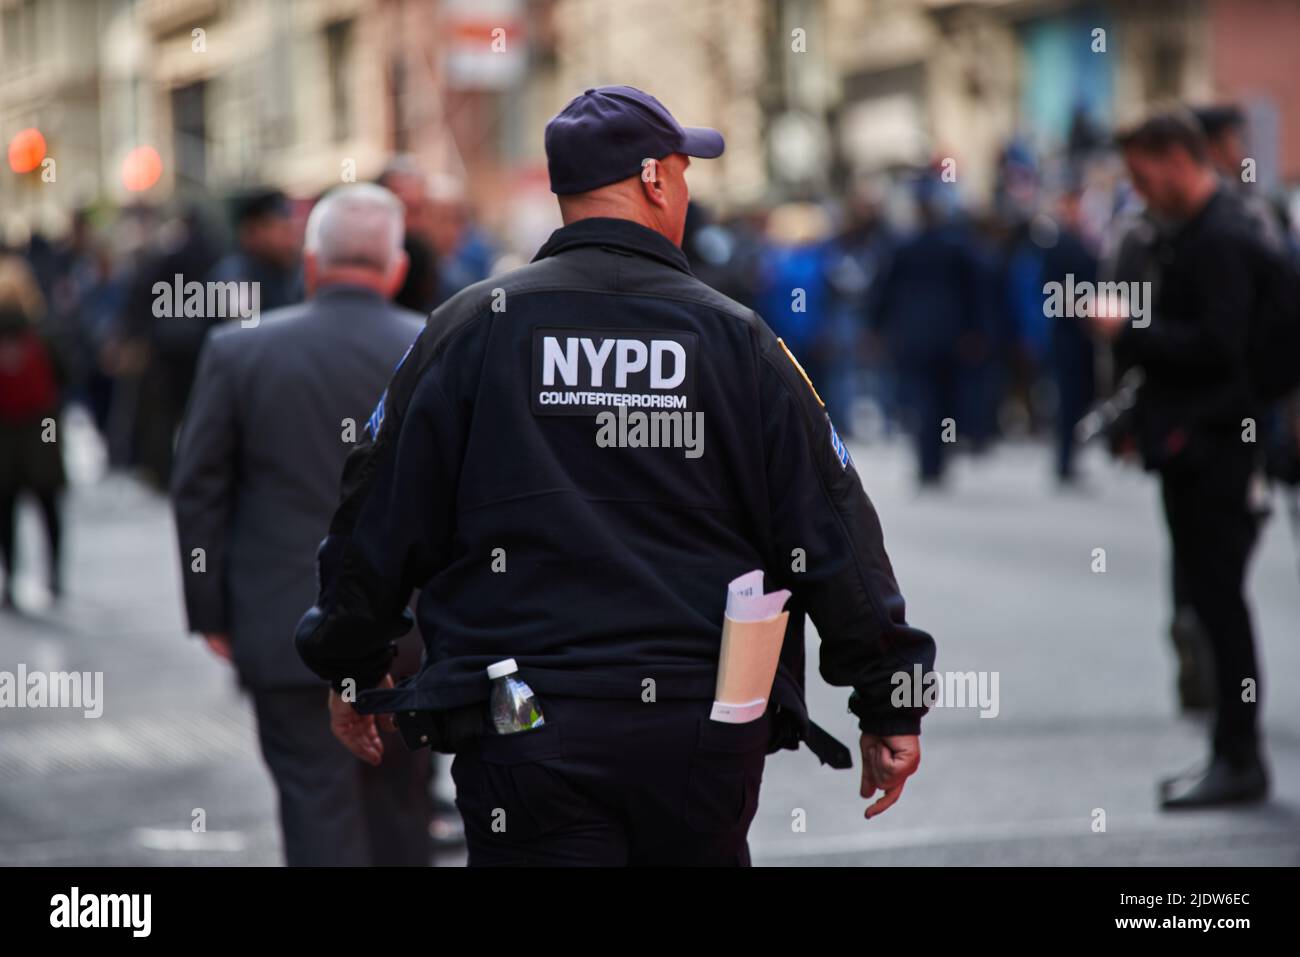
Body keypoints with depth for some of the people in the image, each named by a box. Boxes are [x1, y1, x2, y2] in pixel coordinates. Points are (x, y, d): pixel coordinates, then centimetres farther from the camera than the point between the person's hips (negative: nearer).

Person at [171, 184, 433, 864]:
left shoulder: (237, 351, -3)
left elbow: (197, 491, -1)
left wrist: (211, 612, 6)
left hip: (286, 634, -1)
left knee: (319, 814, 1)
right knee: (399, 809, 17)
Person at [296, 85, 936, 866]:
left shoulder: (471, 328, 2)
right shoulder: (736, 338, 3)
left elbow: (380, 520, 5)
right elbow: (836, 531, 3)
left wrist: (352, 670, 20)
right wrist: (889, 704, 11)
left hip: (527, 735, -1)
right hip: (709, 737, 1)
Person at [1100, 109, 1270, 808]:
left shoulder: (1220, 238, -16)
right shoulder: (1196, 233, 15)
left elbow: (1216, 343, -23)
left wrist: (1129, 332, -15)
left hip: (1208, 447, -10)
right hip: (1191, 442, 10)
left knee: (1219, 599, -5)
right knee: (1210, 597, 12)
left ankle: (1238, 760, 0)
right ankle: (1235, 754, 18)